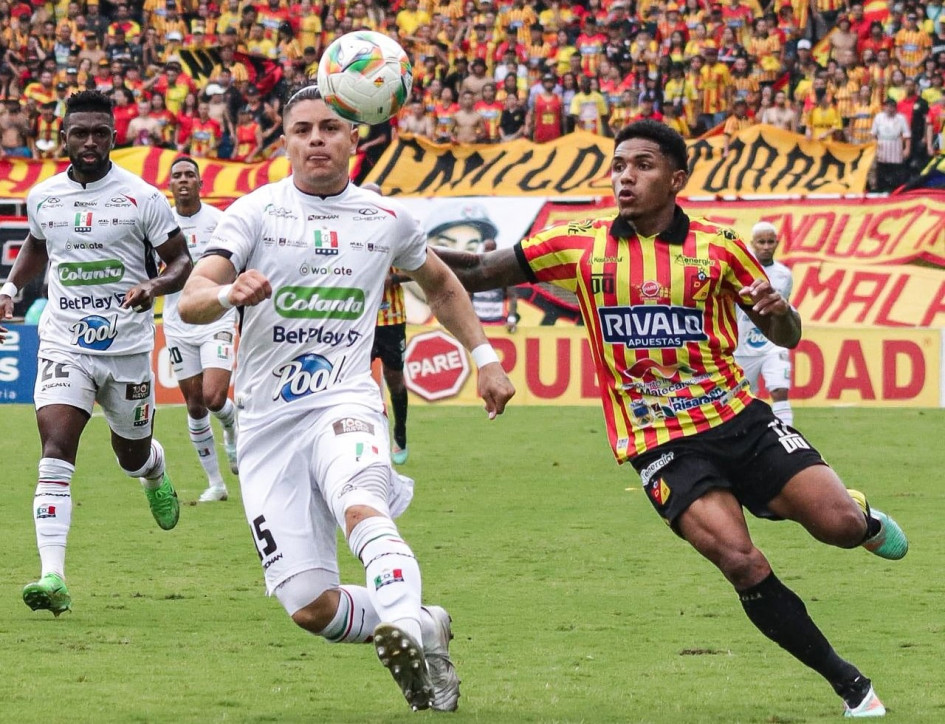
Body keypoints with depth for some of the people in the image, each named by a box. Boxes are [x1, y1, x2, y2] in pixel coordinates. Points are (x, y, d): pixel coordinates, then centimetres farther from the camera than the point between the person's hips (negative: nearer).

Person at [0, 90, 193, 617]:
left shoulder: (142, 197, -7)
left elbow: (182, 260, -2)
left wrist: (155, 286, -23)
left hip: (128, 346, -1)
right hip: (65, 345, 1)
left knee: (133, 454, 16)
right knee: (55, 450, -18)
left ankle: (156, 473, 57)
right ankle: (53, 578, -24)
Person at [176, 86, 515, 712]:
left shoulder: (386, 219, 10)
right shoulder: (257, 211, 2)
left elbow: (440, 284, 31)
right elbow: (191, 301, -11)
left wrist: (484, 357, 23)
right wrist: (229, 293, -33)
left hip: (345, 402, 0)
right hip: (267, 420, 0)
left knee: (362, 508, -37)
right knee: (311, 608, -8)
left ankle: (403, 627, -54)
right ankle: (425, 631, 14)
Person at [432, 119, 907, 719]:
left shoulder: (718, 246, 1)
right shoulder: (580, 245, 0)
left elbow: (785, 336, 7)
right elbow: (479, 272, 2)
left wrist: (777, 311, -16)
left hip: (738, 417, 1)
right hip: (659, 442, -1)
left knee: (839, 524, -15)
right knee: (743, 564, -22)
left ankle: (863, 517, 26)